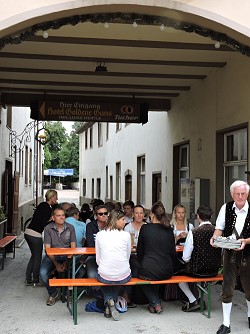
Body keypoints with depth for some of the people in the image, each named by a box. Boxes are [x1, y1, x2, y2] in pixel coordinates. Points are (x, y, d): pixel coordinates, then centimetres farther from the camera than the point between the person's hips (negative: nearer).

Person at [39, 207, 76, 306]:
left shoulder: (70, 228, 0)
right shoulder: (48, 229, -2)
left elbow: (73, 247, 0)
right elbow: (47, 249, -5)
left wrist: (66, 262, -15)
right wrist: (56, 264, -16)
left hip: (67, 256, 1)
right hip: (52, 256, 0)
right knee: (43, 273, -28)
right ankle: (53, 293, 3)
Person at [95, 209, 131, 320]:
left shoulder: (99, 234, 1)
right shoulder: (126, 235, -4)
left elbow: (98, 259, 5)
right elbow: (127, 257, 6)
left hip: (104, 276, 0)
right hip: (124, 276, 0)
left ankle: (109, 301, 10)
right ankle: (112, 301, 16)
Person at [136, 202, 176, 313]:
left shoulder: (145, 228, -5)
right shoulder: (169, 230, 2)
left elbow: (140, 251, 3)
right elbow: (173, 252, 8)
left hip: (149, 271, -4)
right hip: (167, 272, 4)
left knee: (142, 274, 30)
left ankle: (155, 303, 18)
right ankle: (155, 303, 32)